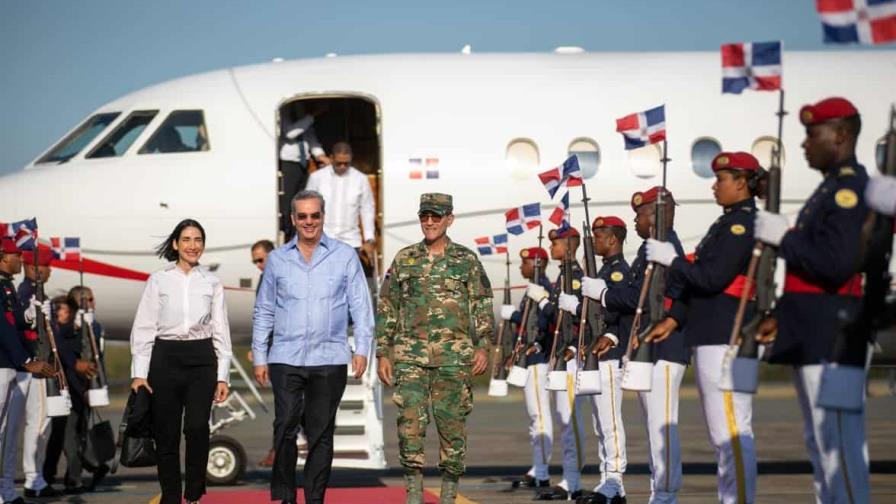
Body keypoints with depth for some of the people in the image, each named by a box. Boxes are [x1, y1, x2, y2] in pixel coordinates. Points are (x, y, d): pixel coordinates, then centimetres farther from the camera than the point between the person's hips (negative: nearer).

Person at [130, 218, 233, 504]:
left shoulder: (212, 283, 8)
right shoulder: (158, 280, 4)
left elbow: (221, 331, 9)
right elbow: (143, 328, 2)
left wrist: (223, 376, 3)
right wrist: (139, 373, -5)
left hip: (201, 360, 0)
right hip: (165, 358, 0)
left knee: (197, 427, -14)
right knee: (166, 435, 1)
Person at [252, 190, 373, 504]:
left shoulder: (344, 256, 5)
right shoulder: (277, 259, 10)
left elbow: (361, 307, 4)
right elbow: (264, 311, 13)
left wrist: (362, 349, -5)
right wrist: (259, 357, 9)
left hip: (329, 360, 0)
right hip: (286, 359, 0)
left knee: (321, 433, 4)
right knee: (285, 427, -9)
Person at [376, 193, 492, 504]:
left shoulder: (467, 260, 6)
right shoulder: (404, 259, 10)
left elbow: (482, 307, 5)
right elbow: (386, 309, 11)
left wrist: (483, 346, -8)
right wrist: (383, 353, 6)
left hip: (454, 357, -1)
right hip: (410, 356, 1)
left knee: (452, 425, 1)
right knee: (410, 422, -8)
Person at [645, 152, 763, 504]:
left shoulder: (744, 223, -11)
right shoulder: (729, 222, 19)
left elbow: (712, 277, -20)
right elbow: (700, 280, 21)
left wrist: (672, 260, -7)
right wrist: (673, 320, 15)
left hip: (726, 340, -11)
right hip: (712, 339, 11)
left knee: (731, 430, -11)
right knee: (723, 432, 12)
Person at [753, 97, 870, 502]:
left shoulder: (851, 188, -13)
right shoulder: (831, 188, 19)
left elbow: (837, 264, -23)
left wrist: (783, 237, -13)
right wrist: (782, 316, 20)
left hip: (833, 334, -11)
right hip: (812, 337, 11)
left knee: (838, 439, -11)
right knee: (819, 440, 14)